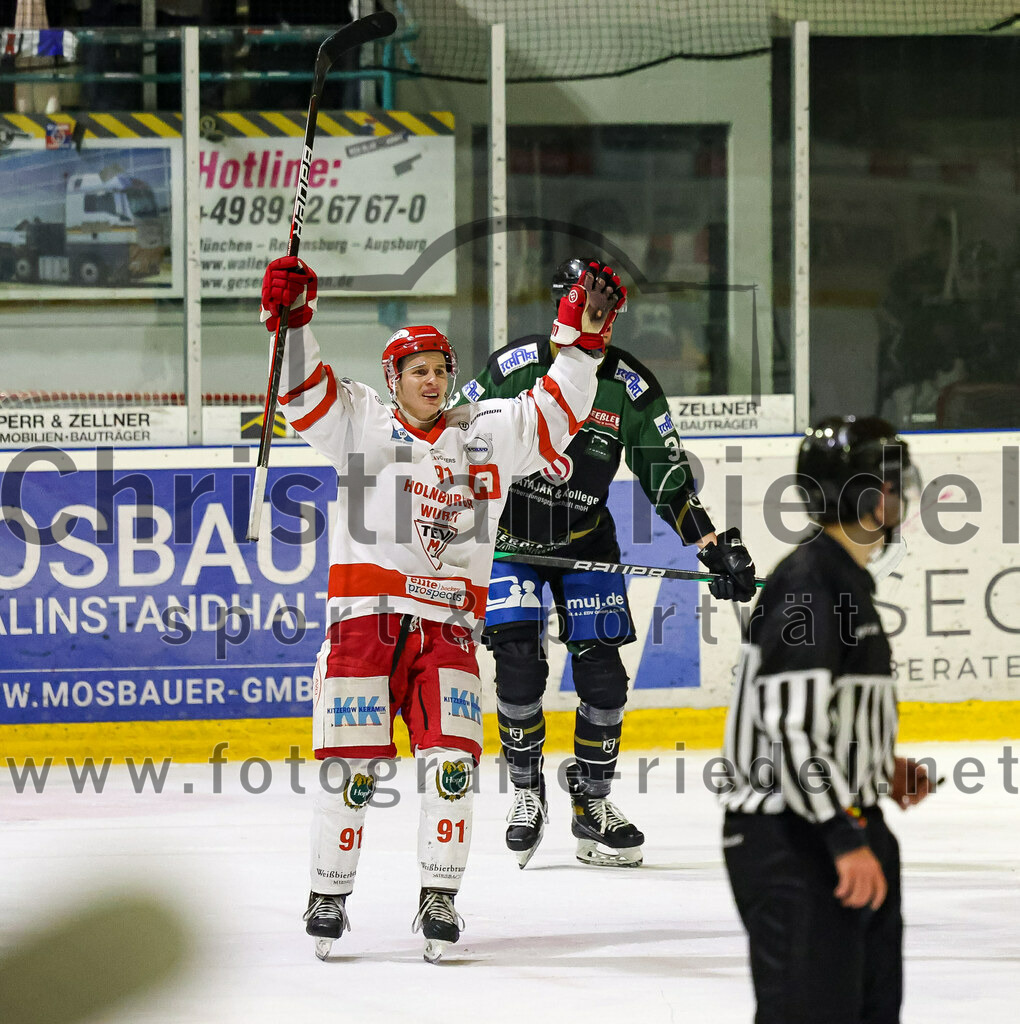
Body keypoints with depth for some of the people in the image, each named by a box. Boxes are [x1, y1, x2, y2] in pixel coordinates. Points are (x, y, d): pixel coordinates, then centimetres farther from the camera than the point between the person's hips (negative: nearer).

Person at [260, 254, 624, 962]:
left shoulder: (485, 436, 15)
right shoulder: (365, 426, 7)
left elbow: (553, 413, 13)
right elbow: (307, 391, -4)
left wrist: (583, 336, 3)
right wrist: (291, 318, -17)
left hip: (447, 630, 2)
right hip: (366, 618, -2)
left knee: (452, 762, -8)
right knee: (354, 765, -5)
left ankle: (440, 899, 0)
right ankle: (329, 896, 7)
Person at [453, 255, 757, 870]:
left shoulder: (631, 388, -9)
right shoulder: (512, 368, -14)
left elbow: (669, 478, -2)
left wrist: (717, 547, -9)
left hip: (585, 540, 2)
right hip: (509, 535, -2)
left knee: (602, 671, -4)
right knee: (519, 665, -14)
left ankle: (592, 801, 13)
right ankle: (527, 792, 6)